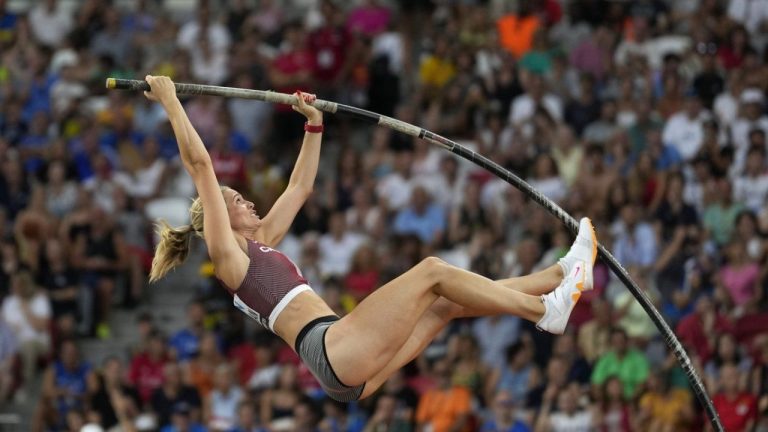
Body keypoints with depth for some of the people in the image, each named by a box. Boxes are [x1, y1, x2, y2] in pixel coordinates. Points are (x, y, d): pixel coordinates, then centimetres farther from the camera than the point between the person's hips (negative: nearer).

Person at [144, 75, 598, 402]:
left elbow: (301, 188, 37)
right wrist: (171, 103, -5)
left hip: (350, 372, 9)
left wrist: (314, 124, 36)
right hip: (333, 348, -9)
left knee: (448, 302, 10)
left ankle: (561, 275, 12)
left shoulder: (259, 244, 27)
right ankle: (545, 311, -8)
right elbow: (201, 165, -6)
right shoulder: (226, 251, 2)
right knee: (432, 271, -10)